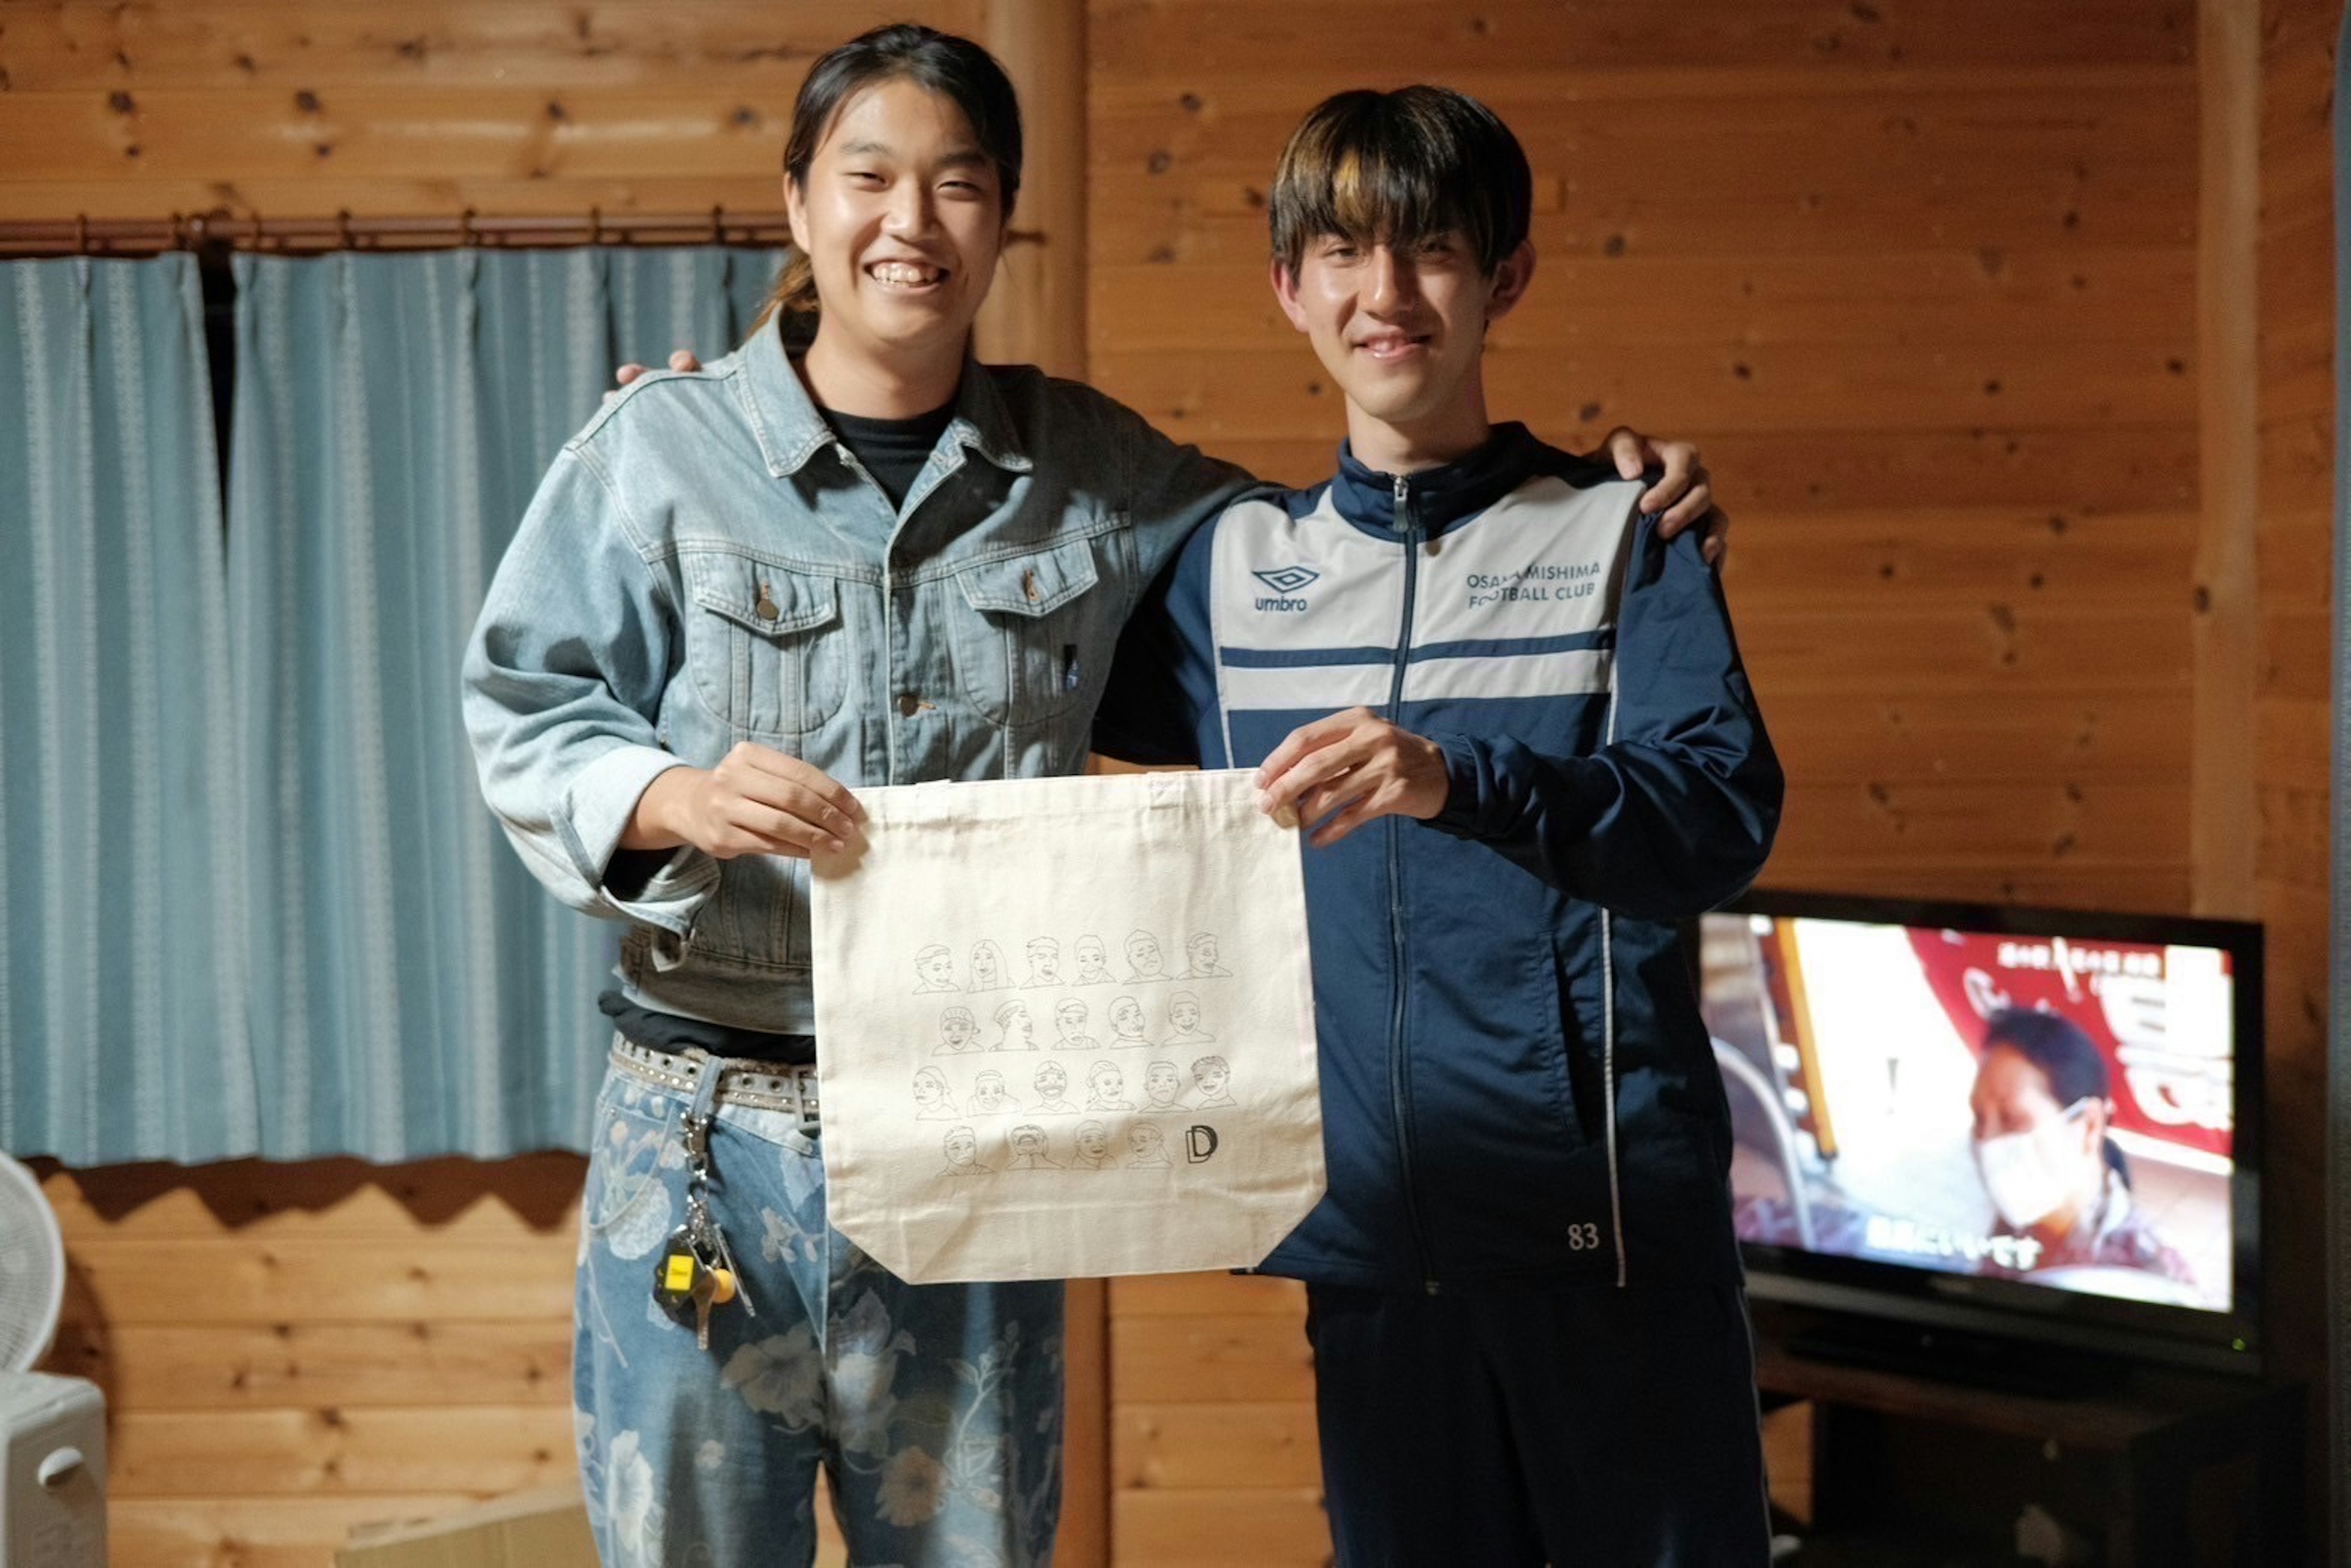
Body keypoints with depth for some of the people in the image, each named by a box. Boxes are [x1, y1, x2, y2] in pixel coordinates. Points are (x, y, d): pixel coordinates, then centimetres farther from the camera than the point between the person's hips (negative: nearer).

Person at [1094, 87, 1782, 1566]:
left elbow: (1725, 814, -13)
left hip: (1611, 1215, -3)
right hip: (1369, 1224, 3)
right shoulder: (1234, 566, 10)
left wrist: (1459, 779, -32)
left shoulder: (1623, 535, 1)